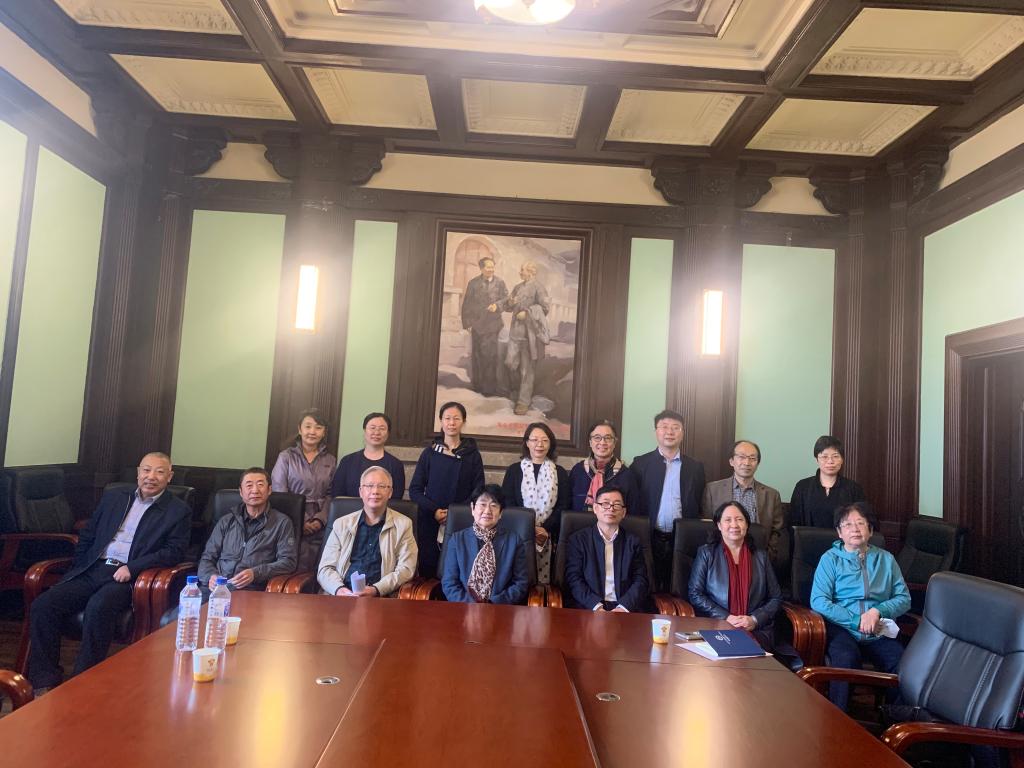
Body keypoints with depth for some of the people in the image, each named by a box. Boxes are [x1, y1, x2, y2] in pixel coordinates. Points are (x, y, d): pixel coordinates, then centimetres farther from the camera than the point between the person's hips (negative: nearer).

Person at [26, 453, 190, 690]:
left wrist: (132, 568, -15)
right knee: (42, 605, -17)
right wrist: (77, 569, 8)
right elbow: (87, 535, 22)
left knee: (98, 607, -34)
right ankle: (45, 683, -8)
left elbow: (174, 552, -5)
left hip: (127, 577, -5)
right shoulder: (113, 497, 18)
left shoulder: (179, 511, 4)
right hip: (91, 570, 5)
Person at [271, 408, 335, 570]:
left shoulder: (329, 460, 12)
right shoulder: (286, 456, 3)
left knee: (314, 570, -2)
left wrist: (320, 519, -7)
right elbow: (278, 493, -3)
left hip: (319, 526, 3)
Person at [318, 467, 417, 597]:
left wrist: (376, 590, -14)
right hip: (343, 597, 1)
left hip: (381, 598, -1)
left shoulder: (403, 524, 10)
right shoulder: (341, 524, 15)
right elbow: (325, 568, 11)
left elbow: (405, 569, 2)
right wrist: (339, 589, -11)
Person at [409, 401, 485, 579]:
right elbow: (415, 490, 6)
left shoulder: (473, 455, 6)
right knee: (428, 572, 1)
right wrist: (434, 510, -10)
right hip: (430, 523, 1)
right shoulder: (430, 452, 7)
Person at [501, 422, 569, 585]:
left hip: (549, 537, 1)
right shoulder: (514, 470, 7)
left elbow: (563, 506, 4)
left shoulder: (560, 473, 10)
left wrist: (545, 529, -10)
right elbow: (507, 503, 1)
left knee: (545, 581, -4)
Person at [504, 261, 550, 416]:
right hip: (516, 329, 7)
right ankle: (519, 389, 33)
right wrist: (510, 302, -1)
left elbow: (545, 307, -12)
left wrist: (527, 313, -15)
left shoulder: (537, 287, -6)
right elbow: (508, 307, 21)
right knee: (511, 362, 7)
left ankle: (524, 401, 3)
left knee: (527, 367, -2)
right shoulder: (518, 287, 15)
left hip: (530, 331, -7)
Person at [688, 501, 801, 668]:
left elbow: (776, 598, 13)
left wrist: (755, 620, -6)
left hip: (757, 631, 2)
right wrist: (726, 618, -10)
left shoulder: (760, 556, 18)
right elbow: (695, 594, 2)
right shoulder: (706, 553, 10)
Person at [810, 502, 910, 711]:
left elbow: (904, 598, 10)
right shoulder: (830, 559, 7)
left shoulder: (886, 559, 18)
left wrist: (878, 611, -9)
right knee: (847, 659, -34)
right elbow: (819, 601, -4)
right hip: (842, 629, -3)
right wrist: (857, 621, -12)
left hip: (879, 633, 3)